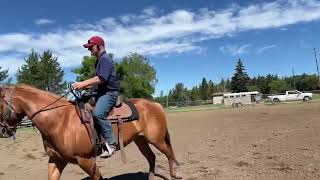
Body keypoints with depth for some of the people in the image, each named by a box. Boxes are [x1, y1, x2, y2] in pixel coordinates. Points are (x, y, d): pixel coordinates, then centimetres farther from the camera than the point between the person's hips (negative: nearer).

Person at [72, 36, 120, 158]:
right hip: (100, 92, 11)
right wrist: (84, 87, 13)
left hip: (109, 92, -11)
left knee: (97, 113, -32)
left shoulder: (105, 59, -9)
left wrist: (83, 83, -20)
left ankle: (111, 144, -24)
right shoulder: (99, 61, 23)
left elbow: (100, 79, -21)